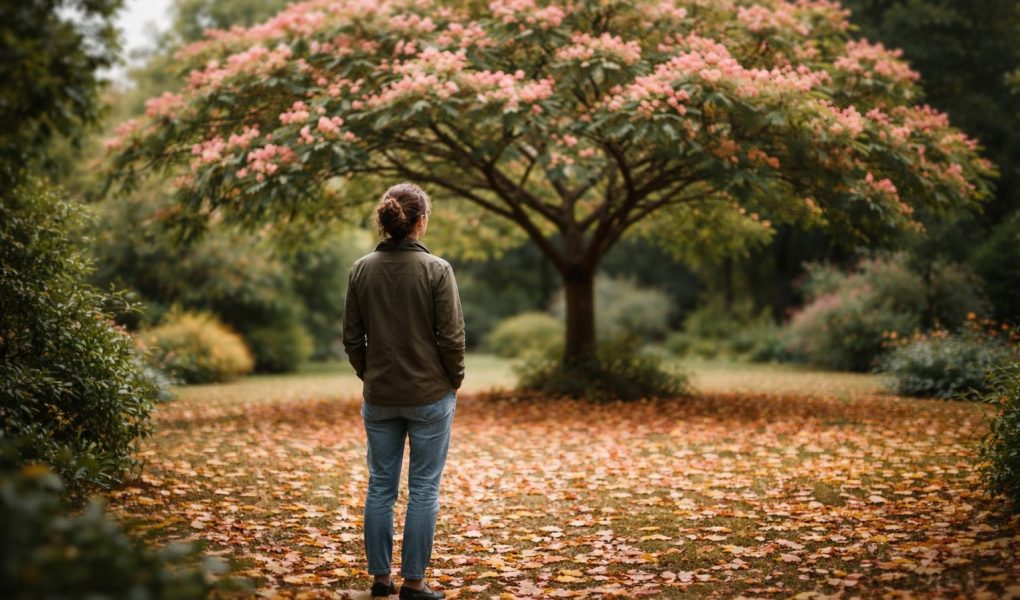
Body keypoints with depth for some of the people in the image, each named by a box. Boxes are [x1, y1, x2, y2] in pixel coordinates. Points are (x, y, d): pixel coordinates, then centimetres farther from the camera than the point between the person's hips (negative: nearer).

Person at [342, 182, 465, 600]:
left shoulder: (362, 270, -1)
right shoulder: (436, 270, -12)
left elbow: (351, 338, 3)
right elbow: (452, 337, -11)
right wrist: (454, 381, 4)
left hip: (379, 396, 4)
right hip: (430, 395, -3)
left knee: (380, 487, 12)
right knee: (423, 490, 5)